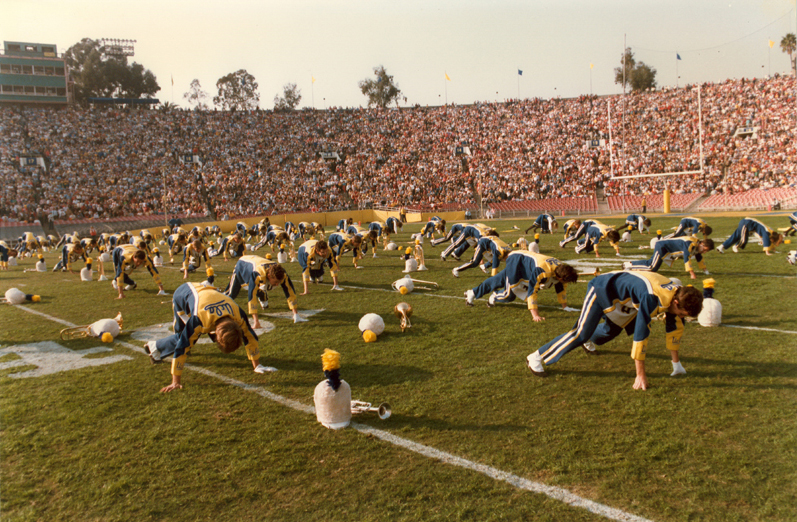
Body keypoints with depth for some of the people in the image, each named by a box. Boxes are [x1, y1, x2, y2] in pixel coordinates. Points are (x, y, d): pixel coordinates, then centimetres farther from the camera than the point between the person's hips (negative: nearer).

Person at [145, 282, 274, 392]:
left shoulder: (239, 316, -35)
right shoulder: (199, 320, -47)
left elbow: (250, 339, -21)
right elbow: (181, 349, -42)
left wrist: (257, 366, -15)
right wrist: (176, 382, -39)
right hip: (183, 294, -4)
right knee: (182, 337, -11)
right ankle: (156, 347, 14)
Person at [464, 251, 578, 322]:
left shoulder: (562, 269, -18)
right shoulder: (541, 270, -44)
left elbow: (561, 288, 1)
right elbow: (532, 290, -44)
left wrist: (565, 307, 5)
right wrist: (535, 315, -45)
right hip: (516, 260, -8)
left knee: (499, 280, 19)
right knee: (509, 295, -9)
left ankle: (472, 293, 33)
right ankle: (496, 296, 22)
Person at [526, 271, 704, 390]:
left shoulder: (676, 294, -14)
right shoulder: (651, 298, -39)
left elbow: (674, 328, -1)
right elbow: (640, 334, -40)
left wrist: (676, 362, 5)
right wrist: (640, 375, -37)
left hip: (620, 296, 9)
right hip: (602, 289, -9)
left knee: (611, 330, 28)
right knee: (581, 333, -16)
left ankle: (589, 341, 62)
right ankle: (536, 358, -11)